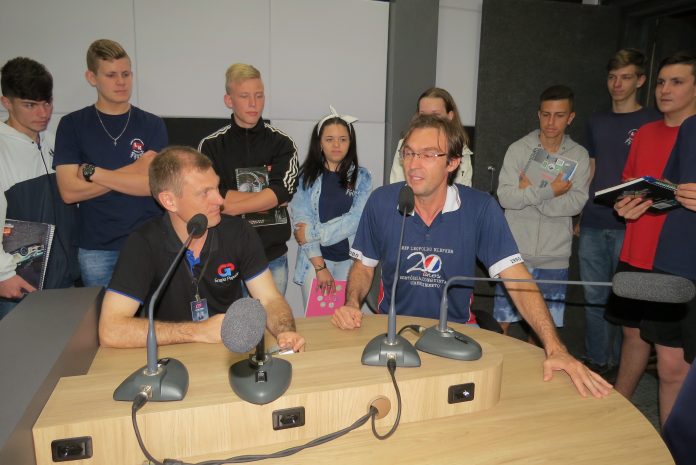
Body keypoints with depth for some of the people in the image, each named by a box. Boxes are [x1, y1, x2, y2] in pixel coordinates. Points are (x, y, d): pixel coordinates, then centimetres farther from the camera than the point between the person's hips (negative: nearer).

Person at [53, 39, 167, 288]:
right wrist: (132, 173, -11)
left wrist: (92, 172, -10)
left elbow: (152, 184, -10)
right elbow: (69, 191, -8)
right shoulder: (72, 125, 2)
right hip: (96, 248, 0)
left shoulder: (152, 125, 2)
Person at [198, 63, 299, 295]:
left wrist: (230, 204, -16)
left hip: (273, 258, 1)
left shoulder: (282, 143, 2)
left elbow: (284, 192, -12)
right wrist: (269, 197, -10)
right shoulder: (210, 146, 1)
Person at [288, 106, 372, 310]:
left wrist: (313, 232, -12)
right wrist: (320, 266, -11)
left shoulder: (362, 177, 3)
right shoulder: (306, 177, 2)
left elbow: (356, 219, -8)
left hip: (350, 260, 0)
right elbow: (301, 223, -5)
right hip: (315, 259, 0)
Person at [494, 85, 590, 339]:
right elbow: (504, 197, -13)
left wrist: (530, 193, -13)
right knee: (503, 321, 7)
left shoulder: (579, 156, 3)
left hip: (554, 258, 2)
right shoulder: (518, 149, -2)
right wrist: (549, 191, -18)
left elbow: (576, 203, -9)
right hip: (516, 253, -1)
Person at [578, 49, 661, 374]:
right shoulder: (597, 121, 14)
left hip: (629, 225, -4)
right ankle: (596, 360, 23)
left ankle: (621, 364, 20)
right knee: (594, 296, 10)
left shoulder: (653, 122, 1)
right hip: (593, 224, 4)